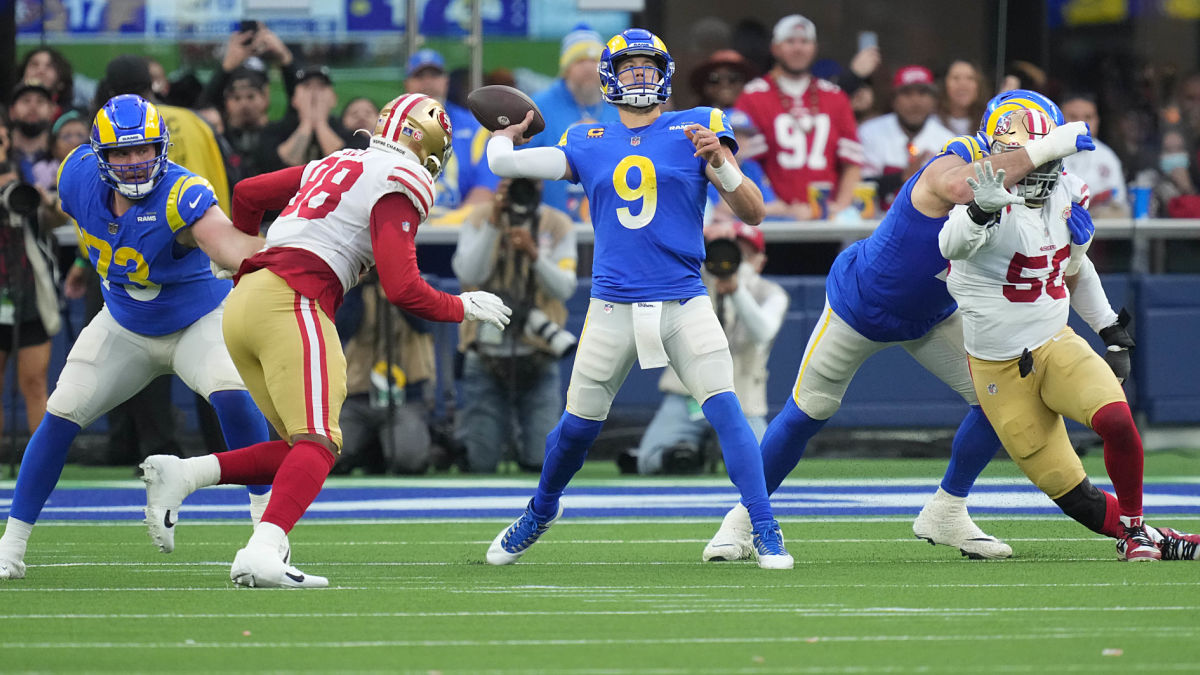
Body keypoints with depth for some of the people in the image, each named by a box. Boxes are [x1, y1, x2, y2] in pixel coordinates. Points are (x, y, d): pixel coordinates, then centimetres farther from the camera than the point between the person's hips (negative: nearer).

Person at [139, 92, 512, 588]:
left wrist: (248, 259, 50)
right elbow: (401, 288, -8)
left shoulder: (337, 164, 25)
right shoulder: (400, 184, 0)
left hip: (244, 300, 9)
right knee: (318, 445, -15)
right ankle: (262, 553, -36)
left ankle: (182, 474, -3)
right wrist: (462, 307, 10)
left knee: (302, 449, 11)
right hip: (291, 301, -9)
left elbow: (247, 194, 33)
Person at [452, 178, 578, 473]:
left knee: (542, 460, -6)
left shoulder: (557, 225, 0)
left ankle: (525, 437, 29)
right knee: (480, 462, -4)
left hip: (537, 359, 0)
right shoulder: (480, 218, 1)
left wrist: (534, 254, -26)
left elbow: (564, 289, -10)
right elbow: (468, 275, -14)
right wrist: (493, 223, -21)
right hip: (486, 357, 0)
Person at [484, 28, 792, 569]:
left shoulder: (697, 128, 3)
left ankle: (765, 534, -12)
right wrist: (509, 130, 33)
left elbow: (753, 213, -1)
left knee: (725, 410, -16)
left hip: (683, 302, -2)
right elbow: (503, 162, 13)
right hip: (613, 307, 2)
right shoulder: (587, 144, 9)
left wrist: (719, 163, -18)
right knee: (578, 423, 7)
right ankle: (541, 510, 35)